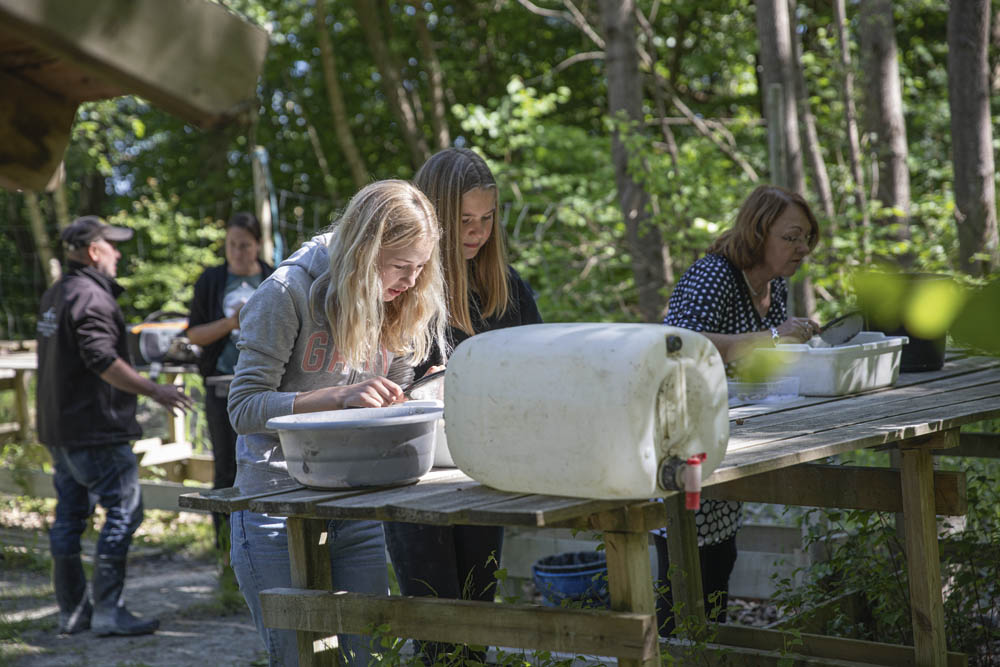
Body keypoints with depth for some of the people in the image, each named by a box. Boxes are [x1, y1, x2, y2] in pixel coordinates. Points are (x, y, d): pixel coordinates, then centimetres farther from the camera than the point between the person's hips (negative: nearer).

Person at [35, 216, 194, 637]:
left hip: (58, 428, 10)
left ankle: (72, 611, 18)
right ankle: (108, 611, -10)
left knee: (69, 516, 12)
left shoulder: (54, 296, 17)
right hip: (94, 428, -10)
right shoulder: (91, 296, -15)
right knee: (124, 510, -7)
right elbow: (103, 360, -24)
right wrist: (155, 391, -21)